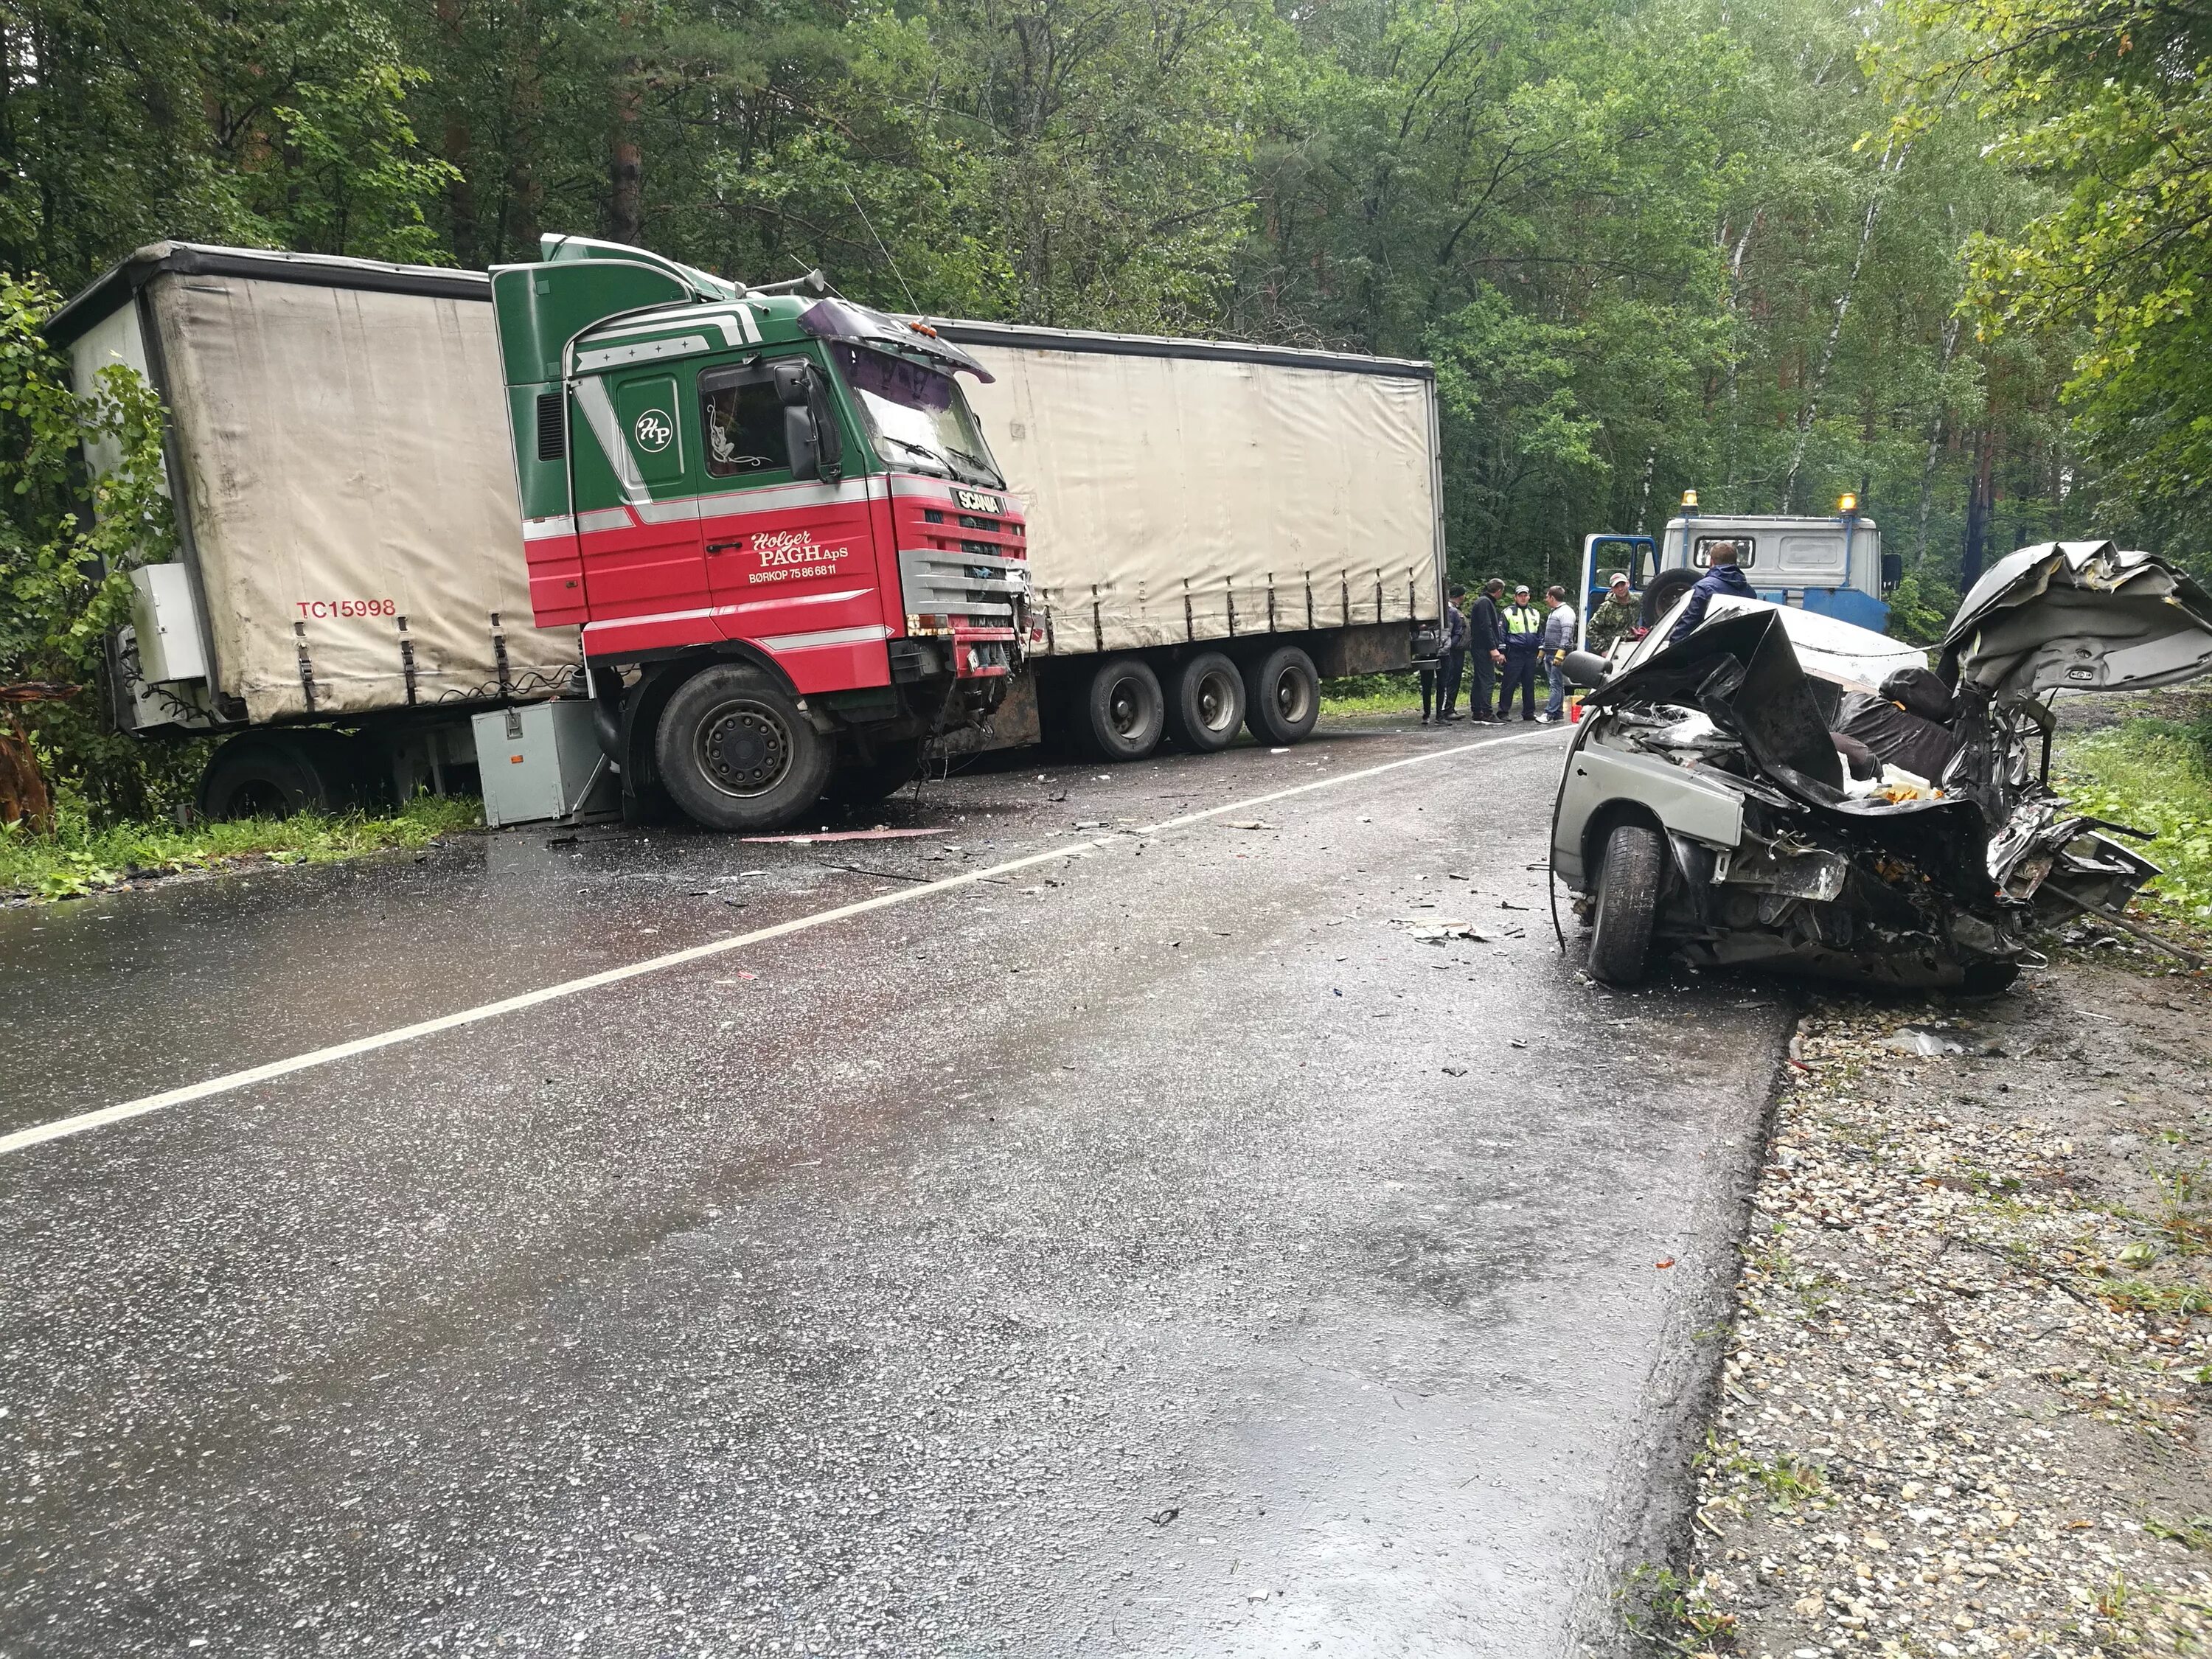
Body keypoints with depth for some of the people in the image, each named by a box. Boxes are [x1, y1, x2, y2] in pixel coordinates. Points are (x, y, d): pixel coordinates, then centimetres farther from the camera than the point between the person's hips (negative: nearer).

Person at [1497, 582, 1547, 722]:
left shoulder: (1535, 613, 18)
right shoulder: (1508, 612, 2)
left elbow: (1540, 633, 22)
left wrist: (1541, 648, 12)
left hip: (1531, 654, 5)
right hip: (1514, 654, -5)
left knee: (1529, 684, 8)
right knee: (1509, 683, -6)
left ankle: (1529, 712, 14)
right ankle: (1503, 711, -1)